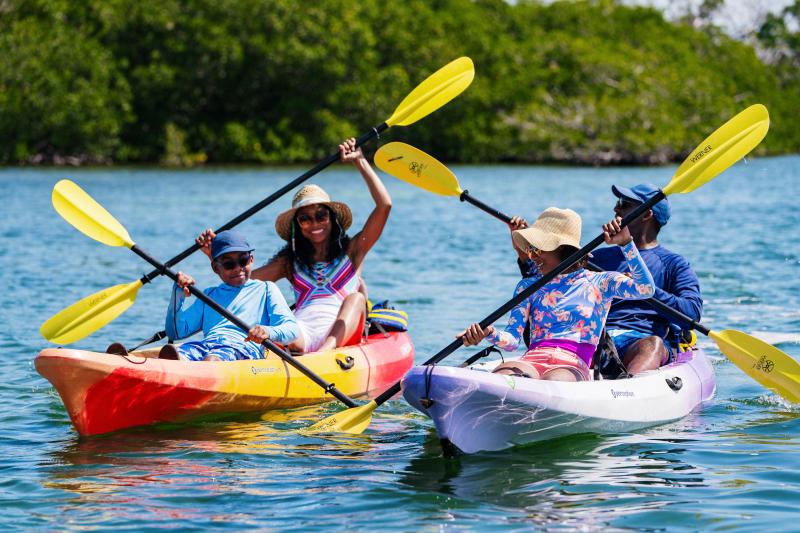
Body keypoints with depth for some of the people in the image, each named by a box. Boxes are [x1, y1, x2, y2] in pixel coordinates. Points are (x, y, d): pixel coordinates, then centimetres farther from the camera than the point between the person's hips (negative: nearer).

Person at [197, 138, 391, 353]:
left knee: (356, 297, -29)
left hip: (340, 334, -1)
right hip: (301, 332, 1)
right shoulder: (290, 261, 26)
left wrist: (360, 161, 12)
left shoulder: (351, 251, 19)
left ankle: (326, 351, -53)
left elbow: (384, 205, 11)